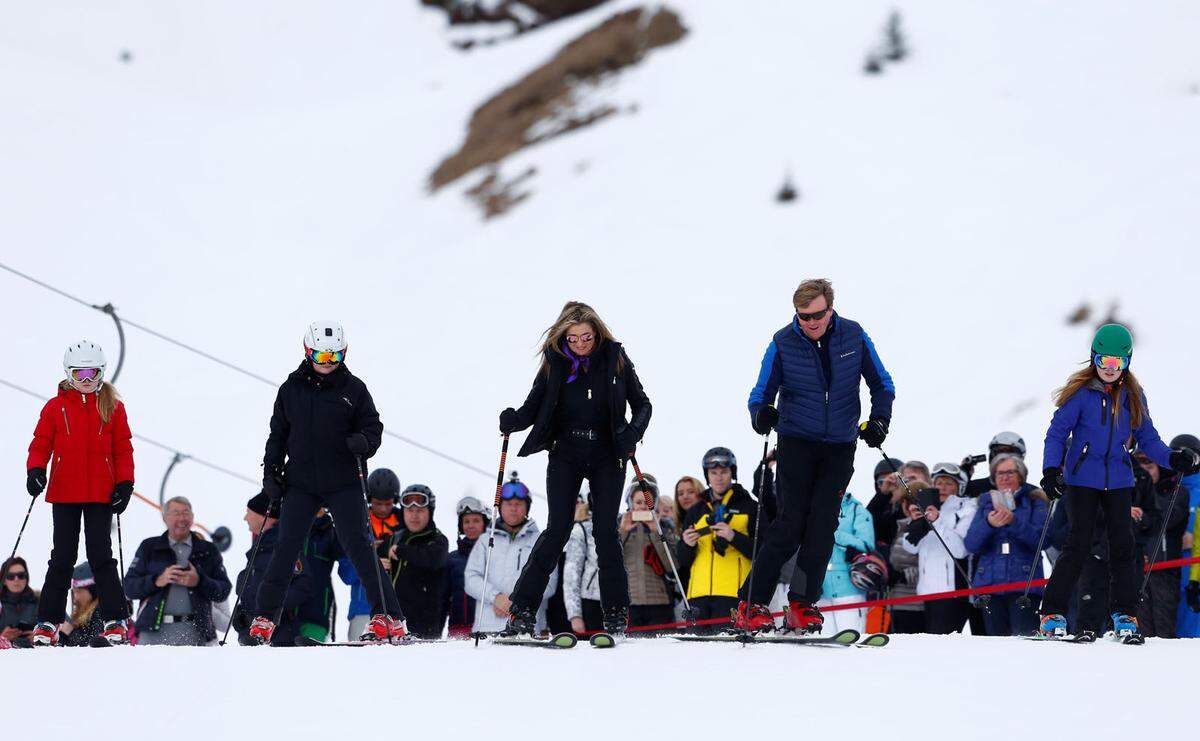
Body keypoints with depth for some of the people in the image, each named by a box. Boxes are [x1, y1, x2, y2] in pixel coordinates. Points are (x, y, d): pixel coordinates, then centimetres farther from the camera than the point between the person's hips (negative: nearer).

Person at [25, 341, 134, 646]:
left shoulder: (112, 407, 6)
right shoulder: (55, 407, 6)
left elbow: (123, 449, 7)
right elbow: (41, 444, 5)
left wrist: (125, 484, -3)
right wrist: (35, 470, -13)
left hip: (100, 493, -1)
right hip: (64, 493, 1)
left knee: (100, 555, -3)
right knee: (63, 557, 2)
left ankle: (115, 621, 1)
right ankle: (47, 623, 6)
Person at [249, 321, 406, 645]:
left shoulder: (353, 388, 1)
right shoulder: (292, 389, 8)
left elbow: (373, 427, 3)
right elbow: (278, 433, 16)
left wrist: (363, 442, -19)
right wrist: (271, 470, 6)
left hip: (343, 483, -2)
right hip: (300, 483, 2)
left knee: (357, 546, -7)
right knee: (285, 549, -1)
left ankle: (389, 619, -5)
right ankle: (264, 619, 6)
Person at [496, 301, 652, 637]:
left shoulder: (615, 358, -2)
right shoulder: (554, 361, -1)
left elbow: (641, 404, 2)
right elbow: (534, 407, 0)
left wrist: (633, 432, -17)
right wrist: (512, 420, -21)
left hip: (607, 456, 0)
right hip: (565, 454, 0)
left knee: (605, 532, -4)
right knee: (558, 530, -8)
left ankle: (616, 613, 6)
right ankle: (522, 610, -6)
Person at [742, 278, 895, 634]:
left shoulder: (853, 336, -1)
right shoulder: (783, 343, -5)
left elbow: (881, 384, 11)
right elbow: (762, 392, 0)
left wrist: (879, 420, -5)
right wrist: (761, 413, -23)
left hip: (840, 447, 2)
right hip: (797, 443, -2)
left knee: (823, 524, -8)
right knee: (791, 522, -12)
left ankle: (803, 605, -2)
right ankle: (751, 605, -8)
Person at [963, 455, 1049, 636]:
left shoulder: (1034, 502, 8)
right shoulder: (986, 502, 16)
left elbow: (1041, 539, -7)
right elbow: (971, 545, 6)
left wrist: (1013, 522, -19)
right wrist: (988, 524, -13)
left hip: (1024, 582, -3)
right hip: (990, 582, 3)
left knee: (1024, 636, -16)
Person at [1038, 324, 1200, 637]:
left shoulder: (1133, 396, 5)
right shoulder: (1080, 393, -6)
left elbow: (1147, 439, 10)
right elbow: (1057, 433, -5)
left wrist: (1173, 459, -7)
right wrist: (1051, 469, -18)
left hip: (1118, 480, 3)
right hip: (1082, 479, -3)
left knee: (1122, 544, -3)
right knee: (1079, 543, -12)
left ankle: (1125, 613, 9)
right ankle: (1053, 612, -7)